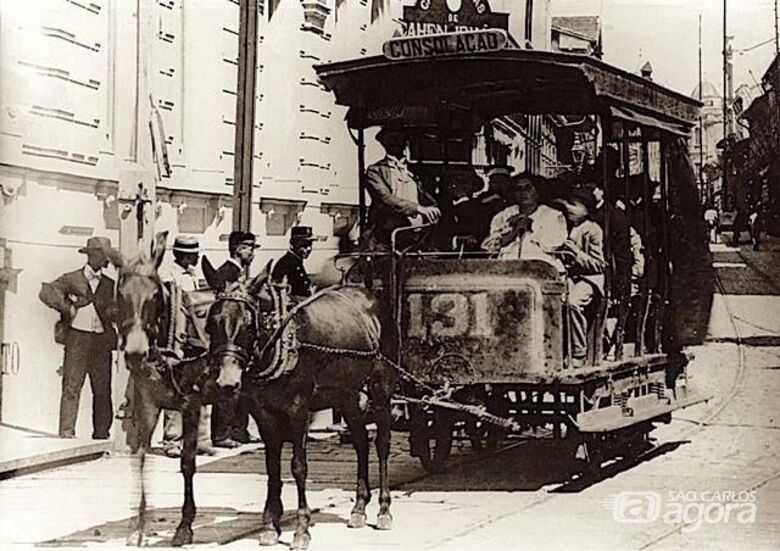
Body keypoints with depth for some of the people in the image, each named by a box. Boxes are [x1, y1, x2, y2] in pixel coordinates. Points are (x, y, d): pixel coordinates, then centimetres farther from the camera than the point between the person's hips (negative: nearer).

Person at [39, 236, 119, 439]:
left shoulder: (110, 285, 18)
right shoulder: (71, 279, 7)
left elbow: (116, 313, 12)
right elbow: (46, 292, -4)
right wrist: (67, 307, -12)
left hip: (102, 340, 3)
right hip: (77, 337, -3)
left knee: (103, 389, 3)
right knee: (72, 386, -8)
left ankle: (101, 434, 10)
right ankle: (66, 432, -8)